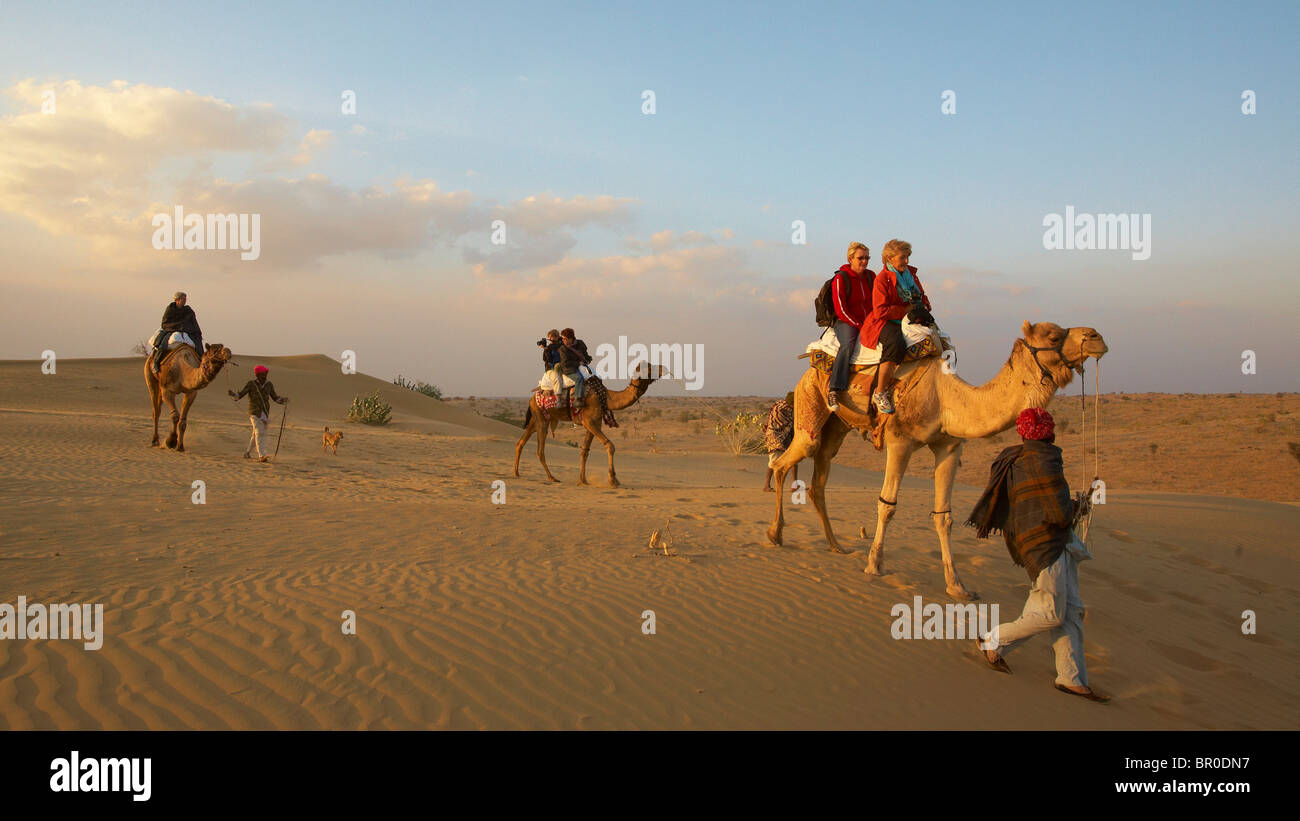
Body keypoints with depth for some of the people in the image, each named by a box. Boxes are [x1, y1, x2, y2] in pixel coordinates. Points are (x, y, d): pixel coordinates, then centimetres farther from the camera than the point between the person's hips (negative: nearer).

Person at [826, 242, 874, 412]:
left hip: (868, 322, 6)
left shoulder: (870, 276, 11)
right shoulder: (840, 278, -7)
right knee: (848, 344, -37)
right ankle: (833, 390, -43)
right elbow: (840, 309, -11)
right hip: (846, 322, -6)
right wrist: (858, 326, -17)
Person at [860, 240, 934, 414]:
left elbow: (922, 297, 23)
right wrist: (908, 309, -16)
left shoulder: (910, 273, 14)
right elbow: (880, 311, -17)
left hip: (908, 321, 8)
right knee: (895, 345, -40)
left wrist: (922, 307, -3)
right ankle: (879, 393, -28)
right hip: (886, 323, -8)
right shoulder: (882, 279, -9)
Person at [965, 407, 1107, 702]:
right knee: (1051, 613, -6)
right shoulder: (1044, 461, -18)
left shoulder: (1017, 460, 11)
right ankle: (993, 643, 10)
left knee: (1071, 611, 8)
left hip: (1059, 545, 10)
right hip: (1045, 546, -10)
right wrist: (1077, 506, 0)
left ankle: (1071, 678, 10)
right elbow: (1059, 514, -22)